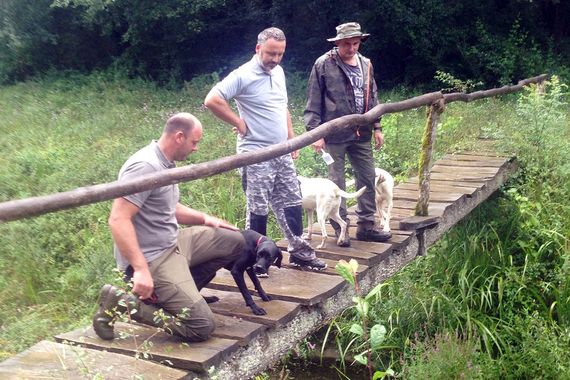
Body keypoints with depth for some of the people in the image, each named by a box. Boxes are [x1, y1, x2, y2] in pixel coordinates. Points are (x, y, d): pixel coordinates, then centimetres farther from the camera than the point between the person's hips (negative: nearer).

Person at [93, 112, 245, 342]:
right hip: (152, 259, -10)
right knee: (202, 326, -12)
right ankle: (121, 302, -5)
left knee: (233, 241, 11)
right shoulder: (145, 166, -21)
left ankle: (181, 290, 7)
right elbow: (118, 220, -27)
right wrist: (140, 269, -31)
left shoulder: (166, 164, 9)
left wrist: (204, 218, 11)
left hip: (173, 244, 10)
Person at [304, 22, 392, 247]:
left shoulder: (366, 64, 10)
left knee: (368, 178, 9)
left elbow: (372, 98, 17)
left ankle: (366, 226, 21)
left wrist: (377, 127, 14)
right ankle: (341, 229, 14)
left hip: (361, 134, 6)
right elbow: (313, 102, -8)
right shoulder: (324, 64, -7)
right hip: (335, 135, -6)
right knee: (336, 182, 3)